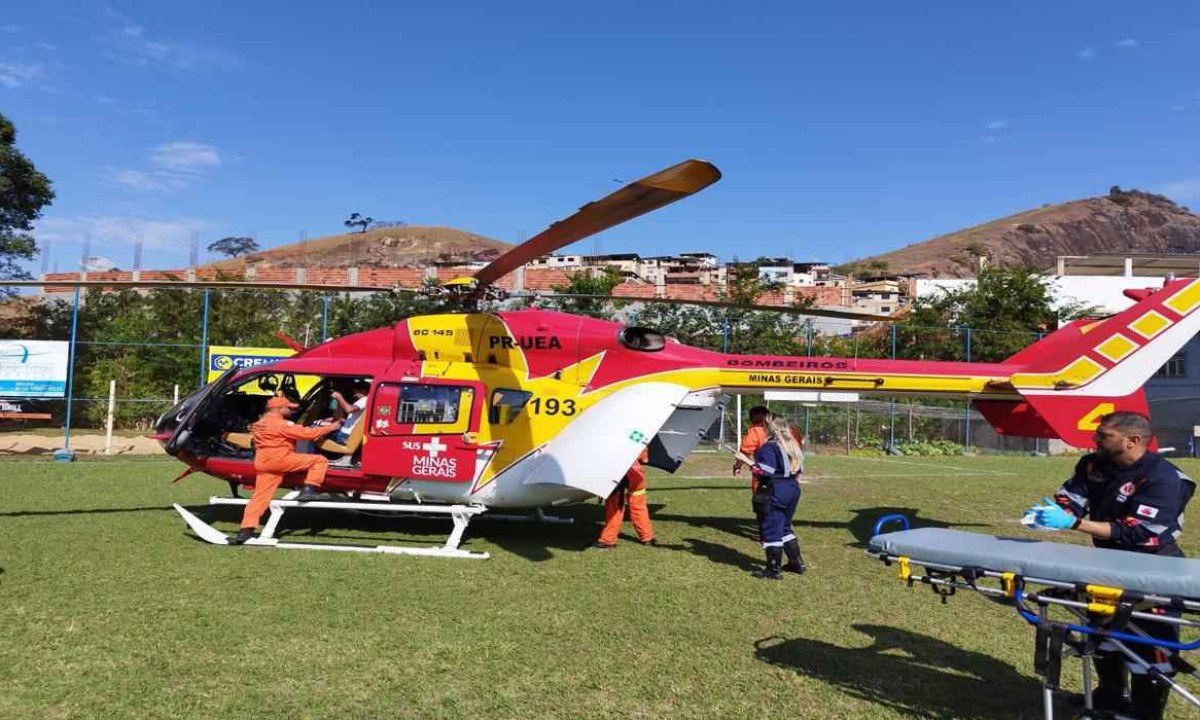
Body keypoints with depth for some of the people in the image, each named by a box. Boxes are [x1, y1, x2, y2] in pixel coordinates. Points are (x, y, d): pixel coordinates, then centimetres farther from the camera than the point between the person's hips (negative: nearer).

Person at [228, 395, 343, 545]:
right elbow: (305, 433, -12)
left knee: (259, 497, 7)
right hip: (280, 459, -9)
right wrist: (330, 427, -7)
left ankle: (246, 530, 1)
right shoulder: (281, 424, -8)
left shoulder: (260, 423, 22)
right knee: (320, 460, -6)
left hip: (262, 463, 9)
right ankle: (309, 489, -15)